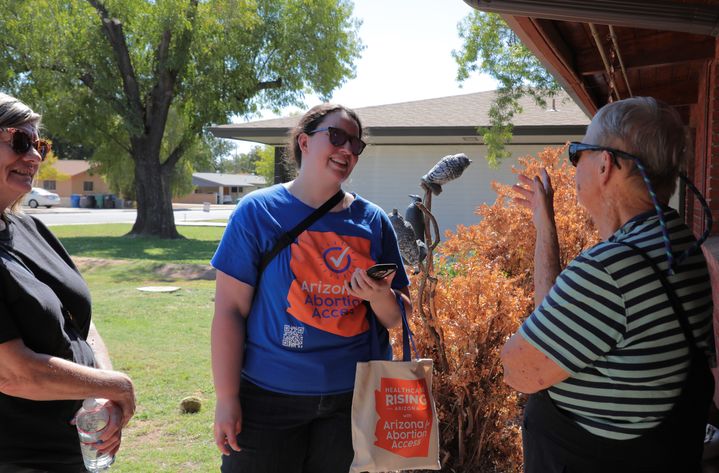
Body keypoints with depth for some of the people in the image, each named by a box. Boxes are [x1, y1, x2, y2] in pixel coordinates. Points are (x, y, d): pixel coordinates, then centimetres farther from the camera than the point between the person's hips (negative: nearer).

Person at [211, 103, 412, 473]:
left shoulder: (373, 221, 3)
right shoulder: (258, 211, -6)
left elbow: (397, 318, 7)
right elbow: (230, 309, -8)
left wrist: (381, 297, -15)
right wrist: (227, 397, -10)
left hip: (357, 397, 3)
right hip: (268, 398, -3)